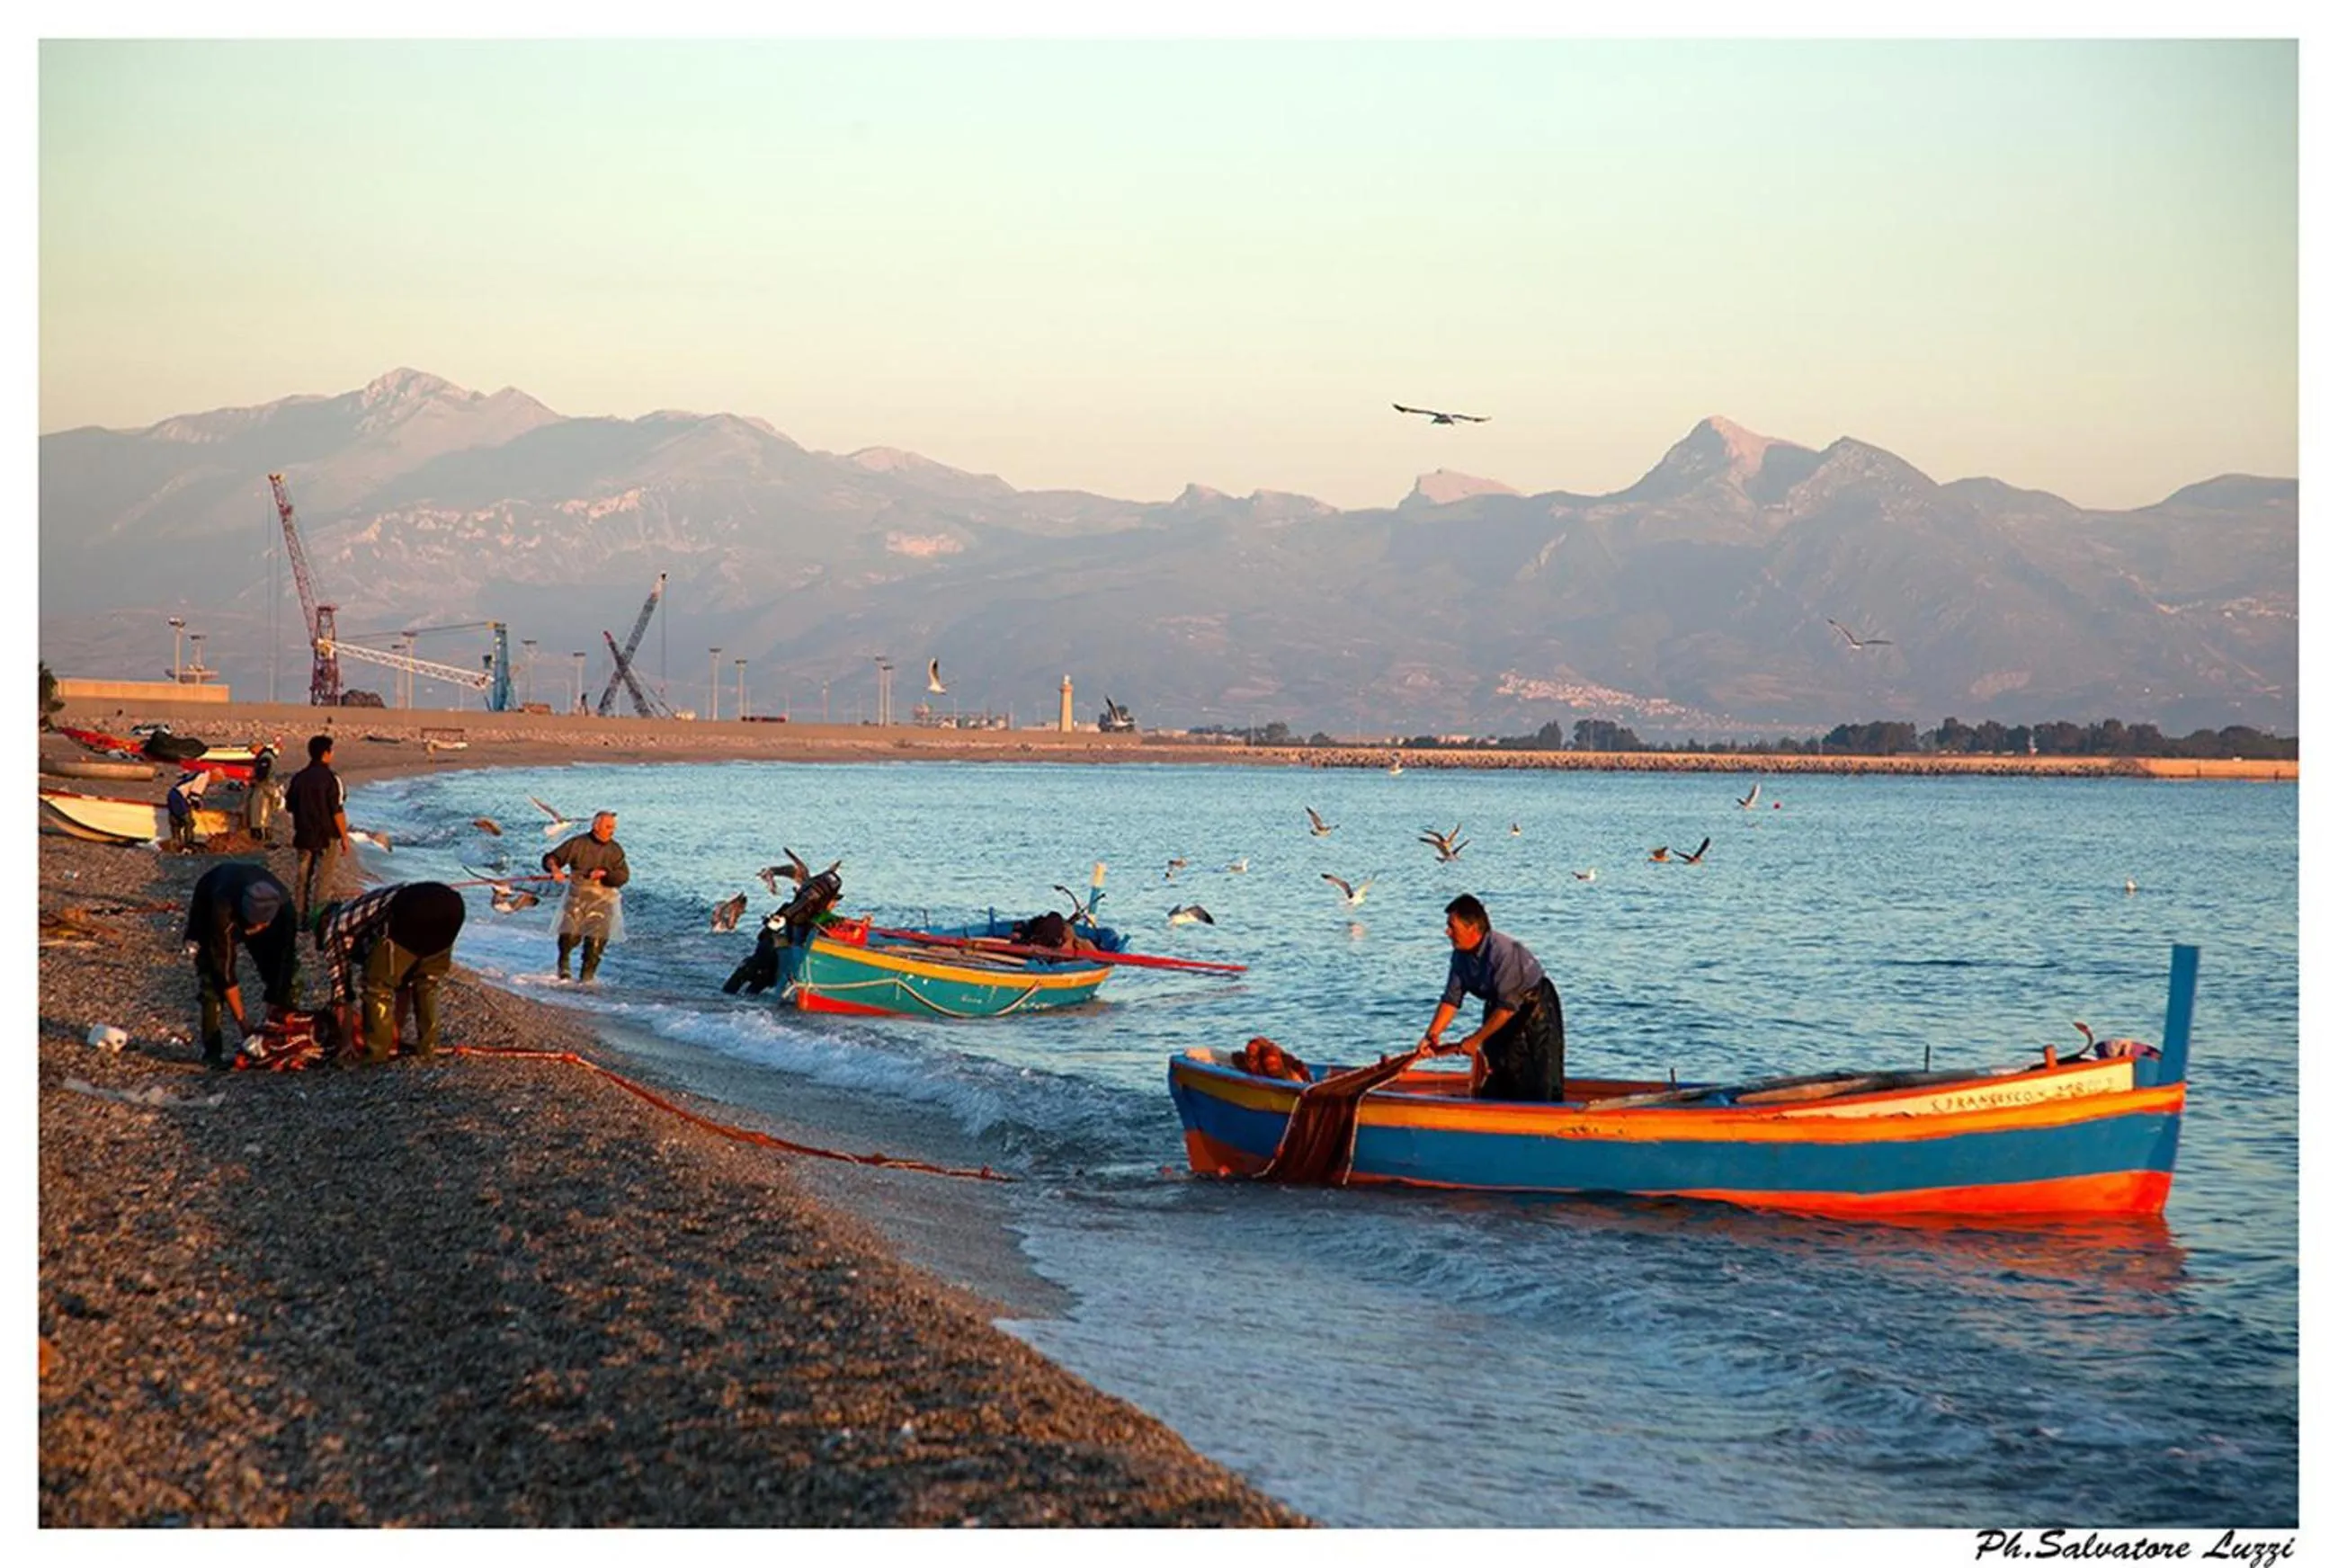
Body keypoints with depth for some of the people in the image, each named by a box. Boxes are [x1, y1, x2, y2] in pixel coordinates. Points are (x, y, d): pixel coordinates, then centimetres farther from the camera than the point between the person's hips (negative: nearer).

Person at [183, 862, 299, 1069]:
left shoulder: (283, 905, -37)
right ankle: (212, 1050, -16)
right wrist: (242, 1020, -36)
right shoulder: (222, 907, -46)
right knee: (212, 976, -20)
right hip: (208, 910, -3)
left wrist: (274, 1010, -28)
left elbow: (284, 959, -28)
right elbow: (223, 966, -39)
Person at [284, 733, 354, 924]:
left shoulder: (298, 778, 3)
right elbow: (338, 811, -16)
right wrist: (344, 837, -8)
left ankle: (302, 917, 15)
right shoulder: (331, 778, -14)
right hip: (327, 837, -5)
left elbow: (289, 806, 11)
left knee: (304, 876, 13)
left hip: (304, 836, 5)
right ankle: (320, 917, -1)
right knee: (323, 879, 2)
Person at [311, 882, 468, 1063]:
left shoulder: (336, 925, 27)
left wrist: (347, 1043, 34)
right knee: (426, 983, 28)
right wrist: (397, 1031, 50)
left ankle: (376, 1053, 11)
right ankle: (427, 1048, 26)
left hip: (411, 913, -7)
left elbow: (340, 994, 26)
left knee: (377, 985, 13)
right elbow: (404, 985, 45)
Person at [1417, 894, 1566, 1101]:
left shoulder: (1504, 951, -31)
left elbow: (1507, 1007, -29)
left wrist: (1475, 1041, -25)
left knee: (1539, 1082, -11)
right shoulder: (1461, 955, -7)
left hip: (1535, 1008, -8)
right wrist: (1432, 1035, -15)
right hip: (1498, 1009, 8)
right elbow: (1451, 999, -4)